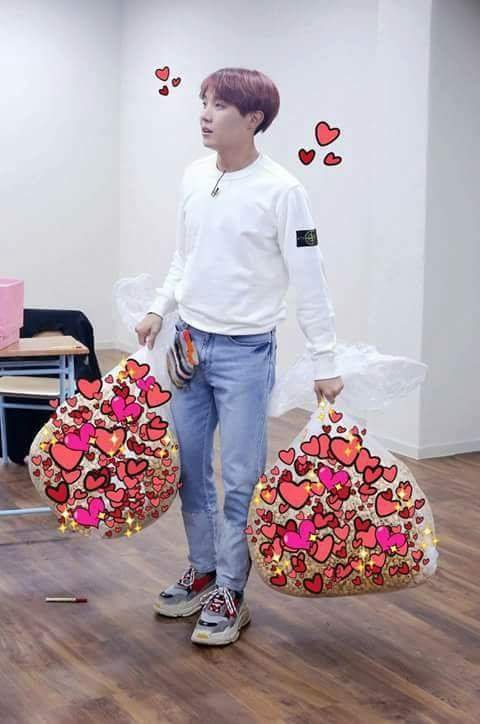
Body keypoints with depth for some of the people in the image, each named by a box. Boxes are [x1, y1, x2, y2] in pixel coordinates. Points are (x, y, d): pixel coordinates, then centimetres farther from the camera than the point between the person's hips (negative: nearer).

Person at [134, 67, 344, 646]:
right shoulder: (194, 176, 5)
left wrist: (325, 364, -12)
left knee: (240, 478, 0)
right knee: (188, 466, 14)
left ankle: (230, 593, 13)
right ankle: (203, 570, 31)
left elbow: (309, 282, -12)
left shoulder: (280, 190, -13)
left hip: (245, 352, -6)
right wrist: (159, 310, 9)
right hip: (189, 340, 6)